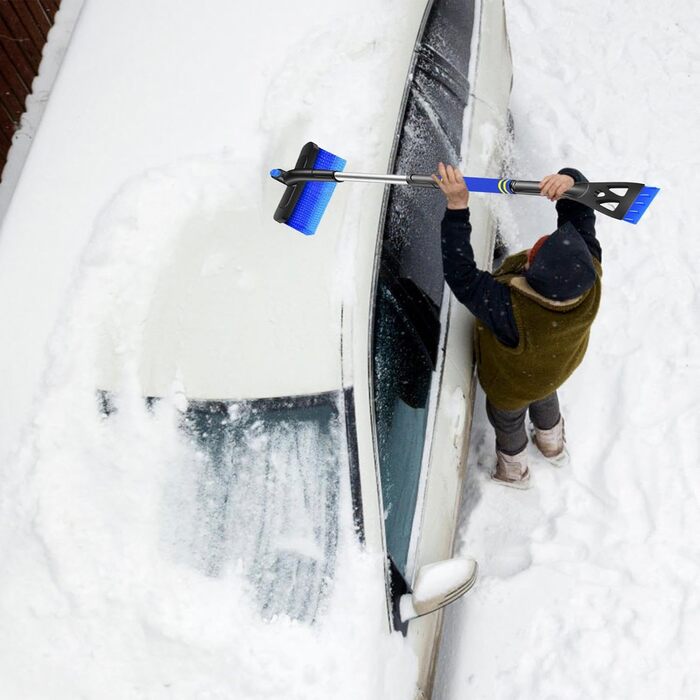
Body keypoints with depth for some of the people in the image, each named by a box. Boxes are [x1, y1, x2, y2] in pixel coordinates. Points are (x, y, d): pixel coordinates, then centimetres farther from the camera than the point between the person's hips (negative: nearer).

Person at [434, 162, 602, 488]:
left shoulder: (511, 310, -52)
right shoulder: (590, 272, -38)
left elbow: (460, 274, -48)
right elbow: (580, 213, -28)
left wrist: (457, 208, -52)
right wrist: (570, 183, -50)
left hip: (512, 382, -4)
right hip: (559, 364, 5)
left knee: (507, 417, 31)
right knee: (544, 397, 39)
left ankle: (514, 469, 65)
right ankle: (553, 445, 73)